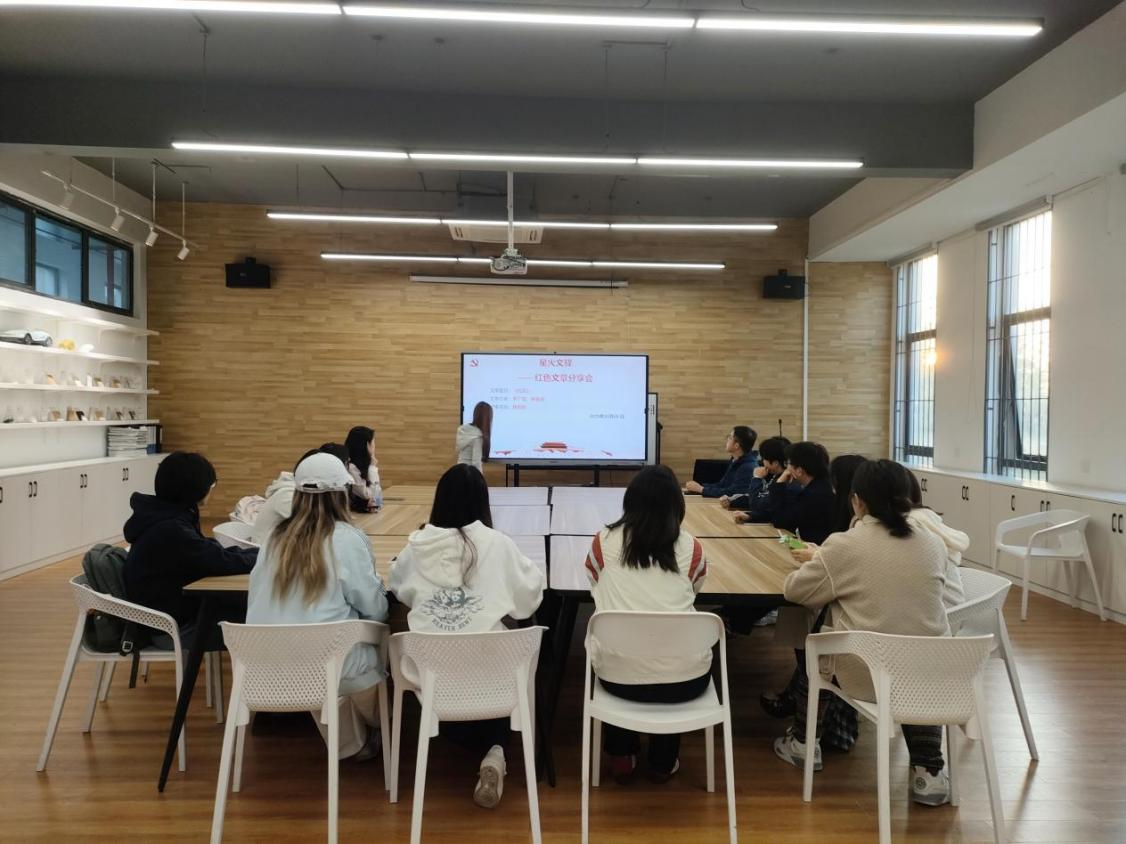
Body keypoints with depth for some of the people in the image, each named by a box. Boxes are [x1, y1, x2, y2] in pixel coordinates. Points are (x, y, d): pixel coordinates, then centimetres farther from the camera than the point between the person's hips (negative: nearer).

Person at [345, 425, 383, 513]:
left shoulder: (363, 465, 9)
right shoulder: (350, 467, -16)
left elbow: (377, 494, 8)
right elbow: (368, 495, -15)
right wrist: (373, 467, -12)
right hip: (352, 512, -7)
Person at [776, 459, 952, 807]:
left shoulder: (843, 545, -12)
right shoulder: (934, 544, 0)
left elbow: (793, 589, -2)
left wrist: (822, 566, 19)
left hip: (866, 674, -3)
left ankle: (802, 742, 40)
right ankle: (929, 772, 26)